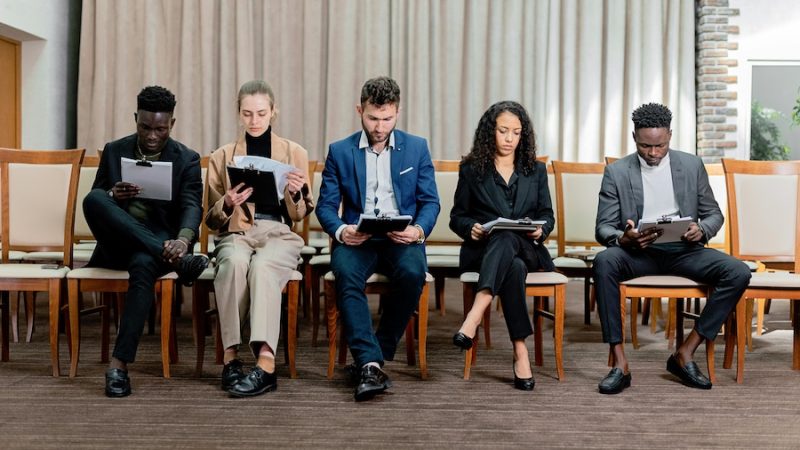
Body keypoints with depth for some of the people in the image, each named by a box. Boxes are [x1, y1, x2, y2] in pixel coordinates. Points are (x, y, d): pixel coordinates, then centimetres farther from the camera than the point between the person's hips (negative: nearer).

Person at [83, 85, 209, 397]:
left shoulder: (187, 159, 3)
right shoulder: (114, 151, 11)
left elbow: (192, 206, -11)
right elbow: (93, 202, 12)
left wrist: (183, 239, -34)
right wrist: (112, 196, -14)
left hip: (154, 245, -2)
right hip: (116, 244, 3)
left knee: (144, 264, -39)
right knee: (93, 199, -28)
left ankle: (119, 365, -37)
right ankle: (173, 259, -35)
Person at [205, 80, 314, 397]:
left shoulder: (294, 153, 13)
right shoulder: (222, 156, 14)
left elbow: (299, 215, 13)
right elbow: (212, 220, 13)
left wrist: (297, 193, -9)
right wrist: (227, 204, -9)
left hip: (279, 233, -1)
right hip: (236, 233, 1)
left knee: (262, 266, -36)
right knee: (234, 262, -36)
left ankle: (266, 362, -44)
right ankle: (231, 354, -31)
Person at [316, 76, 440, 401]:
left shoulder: (417, 148, 10)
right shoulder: (340, 151, 9)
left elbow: (430, 202, 7)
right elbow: (326, 205, 5)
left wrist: (419, 230, -14)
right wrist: (340, 231, -17)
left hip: (401, 240, 0)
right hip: (356, 240, 0)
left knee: (413, 273, -33)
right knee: (346, 273, -34)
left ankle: (373, 357, -15)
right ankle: (370, 364, -34)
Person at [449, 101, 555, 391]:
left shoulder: (536, 171, 18)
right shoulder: (471, 170, 11)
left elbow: (547, 215, 15)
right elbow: (457, 217, 10)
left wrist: (540, 230, -9)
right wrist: (472, 228, -13)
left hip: (527, 250, 1)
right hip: (482, 251, -1)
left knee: (507, 238, -40)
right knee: (514, 267, -40)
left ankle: (473, 319, -54)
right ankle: (520, 353, -46)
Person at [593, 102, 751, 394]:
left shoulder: (692, 165, 9)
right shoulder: (616, 172, 3)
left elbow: (714, 214, 13)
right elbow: (603, 227, 0)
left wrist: (702, 230, -12)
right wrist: (623, 239, -25)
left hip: (683, 250, 2)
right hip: (637, 252, -2)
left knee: (739, 273, -23)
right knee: (604, 261, -35)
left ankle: (685, 353, -14)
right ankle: (619, 363, -31)